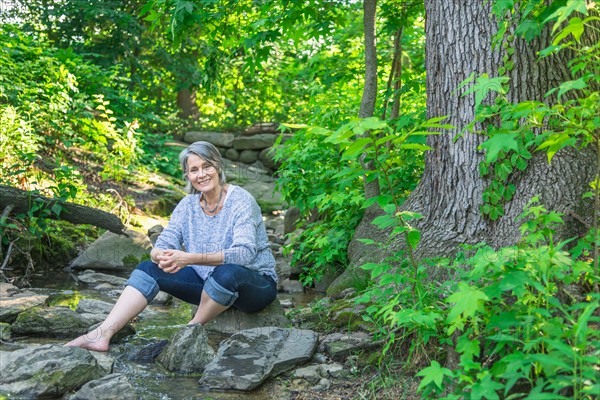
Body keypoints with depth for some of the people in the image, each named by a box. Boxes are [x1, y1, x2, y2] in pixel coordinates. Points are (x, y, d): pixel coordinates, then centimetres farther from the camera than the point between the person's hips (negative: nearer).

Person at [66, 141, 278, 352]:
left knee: (226, 272, -39)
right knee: (149, 268, -6)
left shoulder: (241, 201, -17)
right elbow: (163, 246, -6)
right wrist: (162, 257, -32)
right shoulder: (188, 205, 1)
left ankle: (193, 329, -14)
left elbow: (245, 252, -30)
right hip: (209, 283, 6)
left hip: (256, 285, -6)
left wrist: (191, 258, -40)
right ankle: (102, 335, -18)